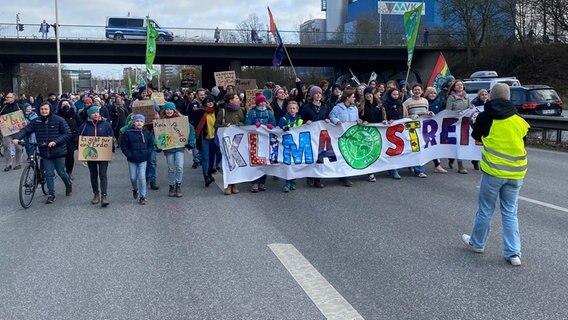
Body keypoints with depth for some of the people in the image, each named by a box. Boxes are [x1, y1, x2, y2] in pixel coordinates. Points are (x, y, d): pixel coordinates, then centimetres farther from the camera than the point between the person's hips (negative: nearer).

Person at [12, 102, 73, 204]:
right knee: (49, 174, 4)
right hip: (45, 153, 3)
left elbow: (67, 133, -10)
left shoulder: (59, 120, -7)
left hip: (58, 152, -3)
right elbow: (26, 130, -5)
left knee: (61, 172, 8)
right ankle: (51, 195, 14)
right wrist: (17, 138, -23)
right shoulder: (36, 121, 2)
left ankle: (68, 184, 38)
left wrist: (55, 141, -21)